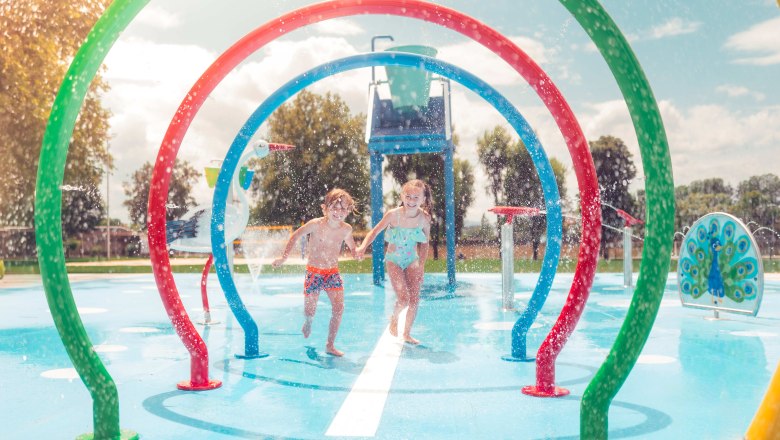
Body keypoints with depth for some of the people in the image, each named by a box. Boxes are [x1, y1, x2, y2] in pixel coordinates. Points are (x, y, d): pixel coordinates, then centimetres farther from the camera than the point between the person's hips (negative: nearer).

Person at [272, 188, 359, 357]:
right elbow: (295, 236, -2)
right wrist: (284, 257, -5)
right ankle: (308, 323, 39)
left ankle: (330, 345, 1)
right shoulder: (316, 224, -15)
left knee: (338, 308, -12)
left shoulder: (346, 229, -6)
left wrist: (355, 253, 4)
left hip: (333, 272, 2)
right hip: (313, 272, -2)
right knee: (309, 311, 0)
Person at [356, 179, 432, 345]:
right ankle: (394, 318, 20)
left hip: (412, 260, 3)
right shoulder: (393, 215, -20)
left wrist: (421, 265, -3)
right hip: (393, 260, -3)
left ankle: (407, 334, 20)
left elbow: (425, 243, 1)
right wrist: (363, 246, -23)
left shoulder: (424, 217, -12)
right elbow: (375, 231, -8)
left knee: (415, 299, -2)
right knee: (403, 299, -15)